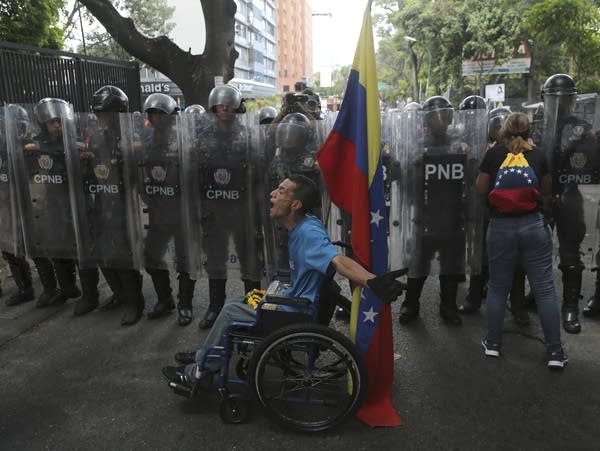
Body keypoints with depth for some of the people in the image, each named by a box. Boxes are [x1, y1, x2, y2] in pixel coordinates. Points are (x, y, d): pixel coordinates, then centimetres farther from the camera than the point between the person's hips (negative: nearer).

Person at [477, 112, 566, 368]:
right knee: (544, 288, 5)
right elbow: (547, 189, 17)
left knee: (498, 287, 12)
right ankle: (555, 352, 10)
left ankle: (493, 343, 20)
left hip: (501, 227, 0)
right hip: (534, 225, 0)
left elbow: (480, 189, 8)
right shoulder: (538, 155, 5)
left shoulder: (493, 154, 1)